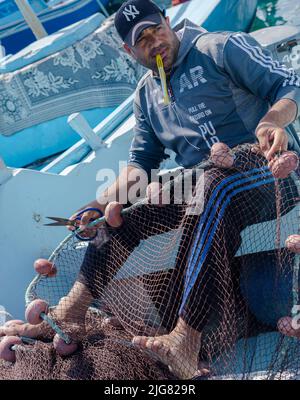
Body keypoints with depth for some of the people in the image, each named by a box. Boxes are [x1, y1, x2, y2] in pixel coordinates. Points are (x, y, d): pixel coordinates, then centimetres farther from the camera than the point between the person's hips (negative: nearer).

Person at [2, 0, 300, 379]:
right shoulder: (146, 94, 16)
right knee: (120, 212, -6)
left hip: (264, 167, -7)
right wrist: (114, 193, -7)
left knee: (213, 188, -40)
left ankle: (185, 342, -51)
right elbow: (142, 159, 14)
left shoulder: (220, 48, -2)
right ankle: (67, 316, -13)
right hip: (198, 184, 7)